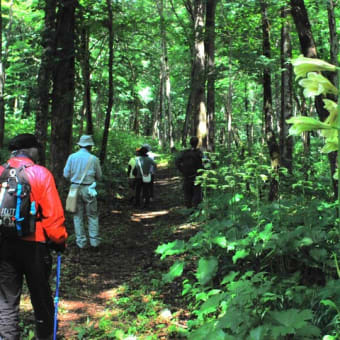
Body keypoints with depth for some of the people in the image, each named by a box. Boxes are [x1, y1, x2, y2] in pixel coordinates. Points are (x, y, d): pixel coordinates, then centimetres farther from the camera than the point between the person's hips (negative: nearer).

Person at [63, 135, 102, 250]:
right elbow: (99, 176, 3)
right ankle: (94, 242, 8)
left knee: (78, 216, 10)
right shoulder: (93, 159, -6)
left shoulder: (72, 157, -3)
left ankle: (81, 243, 12)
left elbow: (66, 174, 0)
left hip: (75, 188, 2)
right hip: (88, 189, -1)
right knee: (92, 216, 9)